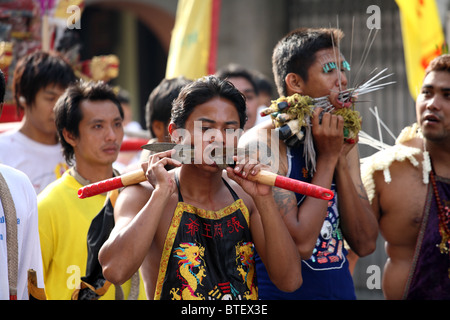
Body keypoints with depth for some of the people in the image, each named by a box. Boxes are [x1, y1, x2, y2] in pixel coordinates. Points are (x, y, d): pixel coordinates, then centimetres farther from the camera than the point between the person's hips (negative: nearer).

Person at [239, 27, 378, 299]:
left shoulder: (344, 144, 5)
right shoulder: (263, 143, -14)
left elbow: (365, 244, -2)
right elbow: (300, 243, -21)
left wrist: (341, 160, -10)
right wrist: (327, 158, -15)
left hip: (342, 290, 6)